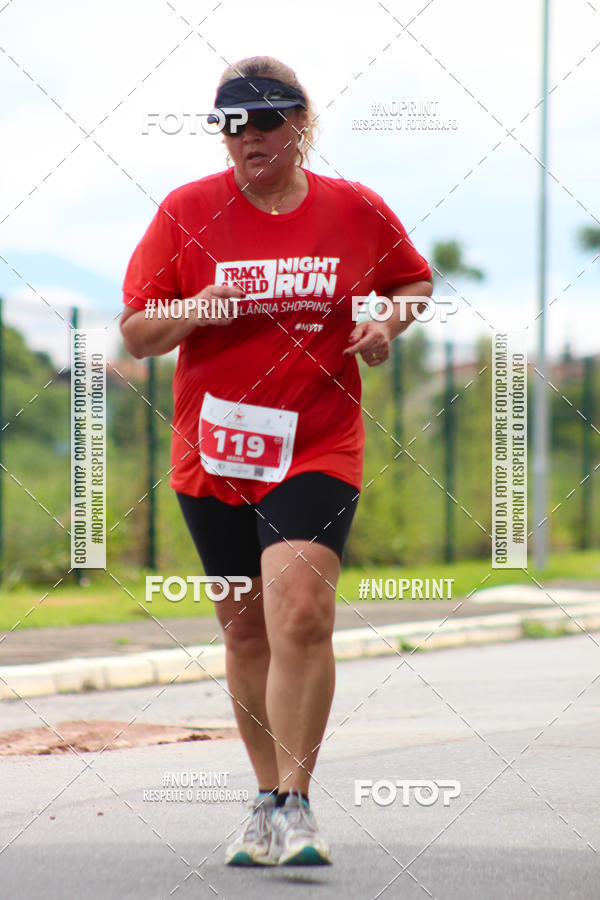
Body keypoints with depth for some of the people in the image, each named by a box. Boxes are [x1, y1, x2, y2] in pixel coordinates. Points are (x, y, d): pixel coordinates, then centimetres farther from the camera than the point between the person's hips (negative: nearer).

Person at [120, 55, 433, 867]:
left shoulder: (356, 210, 2)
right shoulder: (187, 211, 0)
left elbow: (415, 281, 19)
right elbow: (135, 335, 1)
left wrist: (387, 324, -2)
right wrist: (200, 308, -18)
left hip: (317, 449, -2)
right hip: (211, 455, 2)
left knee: (300, 608, -20)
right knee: (246, 629, 9)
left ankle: (292, 802, -13)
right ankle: (270, 803, 24)